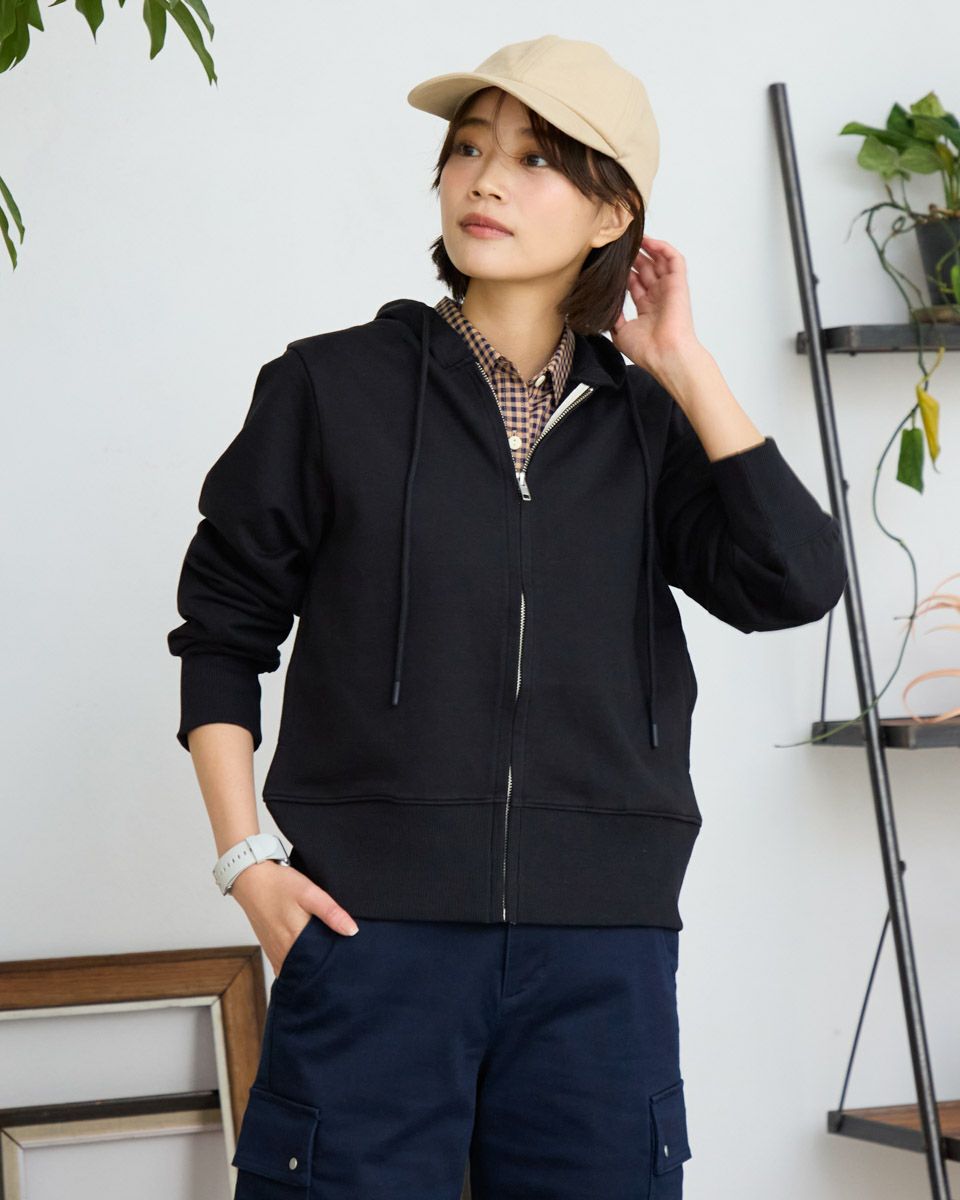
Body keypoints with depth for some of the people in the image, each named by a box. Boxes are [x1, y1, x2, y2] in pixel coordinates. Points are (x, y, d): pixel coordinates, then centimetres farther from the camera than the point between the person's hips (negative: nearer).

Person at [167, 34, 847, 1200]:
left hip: (603, 949, 2)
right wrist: (246, 859, -2)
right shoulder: (330, 386, 3)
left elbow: (794, 584, -7)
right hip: (374, 929, -2)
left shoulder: (650, 423, 8)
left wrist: (682, 361, -3)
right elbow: (220, 623, 7)